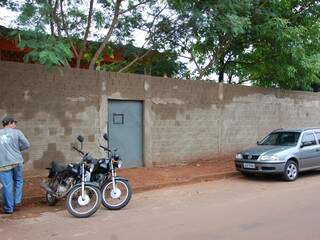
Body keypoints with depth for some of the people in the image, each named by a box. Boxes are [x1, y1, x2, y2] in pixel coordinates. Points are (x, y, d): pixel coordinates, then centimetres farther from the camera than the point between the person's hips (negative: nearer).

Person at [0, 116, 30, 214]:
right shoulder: (16, 132, 0)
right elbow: (27, 145, -4)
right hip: (17, 161, -1)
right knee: (18, 181, 20)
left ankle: (9, 208, 10)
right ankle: (17, 201, 15)